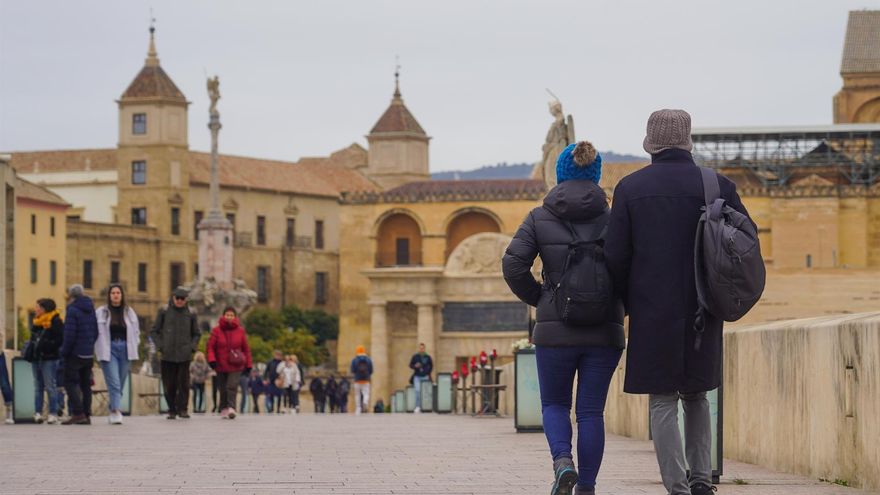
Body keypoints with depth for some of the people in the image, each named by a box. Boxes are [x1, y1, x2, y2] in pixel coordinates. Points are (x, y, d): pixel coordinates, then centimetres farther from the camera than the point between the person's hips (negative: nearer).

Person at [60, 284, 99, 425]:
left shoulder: (73, 310, -13)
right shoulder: (90, 309, 11)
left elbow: (69, 334, -18)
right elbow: (95, 332, 15)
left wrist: (64, 351, -9)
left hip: (75, 354, -8)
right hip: (89, 354, 8)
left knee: (70, 382, -4)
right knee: (85, 384, 11)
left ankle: (78, 413, -14)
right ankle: (86, 415, 10)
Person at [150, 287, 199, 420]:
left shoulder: (190, 314, 8)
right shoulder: (164, 312, 4)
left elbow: (196, 334, 18)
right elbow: (154, 331, 8)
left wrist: (192, 347, 2)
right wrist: (160, 347, -3)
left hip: (184, 355, 0)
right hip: (168, 355, 0)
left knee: (184, 383, -6)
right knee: (169, 384, 1)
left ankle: (182, 409, 1)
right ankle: (172, 410, 10)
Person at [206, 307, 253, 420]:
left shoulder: (240, 331, 5)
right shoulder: (217, 331, 1)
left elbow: (246, 349, 9)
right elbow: (211, 346, 1)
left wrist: (248, 364, 8)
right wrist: (211, 359, -15)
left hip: (235, 365, -1)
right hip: (221, 365, 1)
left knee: (232, 386, -17)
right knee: (223, 389, 7)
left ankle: (231, 408, -22)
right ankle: (224, 410, 19)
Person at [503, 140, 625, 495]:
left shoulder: (540, 218, 1)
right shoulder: (613, 218, 0)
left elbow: (513, 265, -7)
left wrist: (538, 298, 8)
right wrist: (621, 305, 9)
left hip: (555, 329, 0)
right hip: (605, 331, 0)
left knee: (554, 404, 15)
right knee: (591, 410, 8)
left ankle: (562, 461, -11)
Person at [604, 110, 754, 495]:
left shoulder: (630, 188, -1)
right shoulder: (717, 187, 0)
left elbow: (615, 255, -4)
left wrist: (629, 302, 11)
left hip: (653, 313, -2)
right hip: (701, 311, 2)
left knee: (663, 402, 3)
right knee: (696, 395, 20)